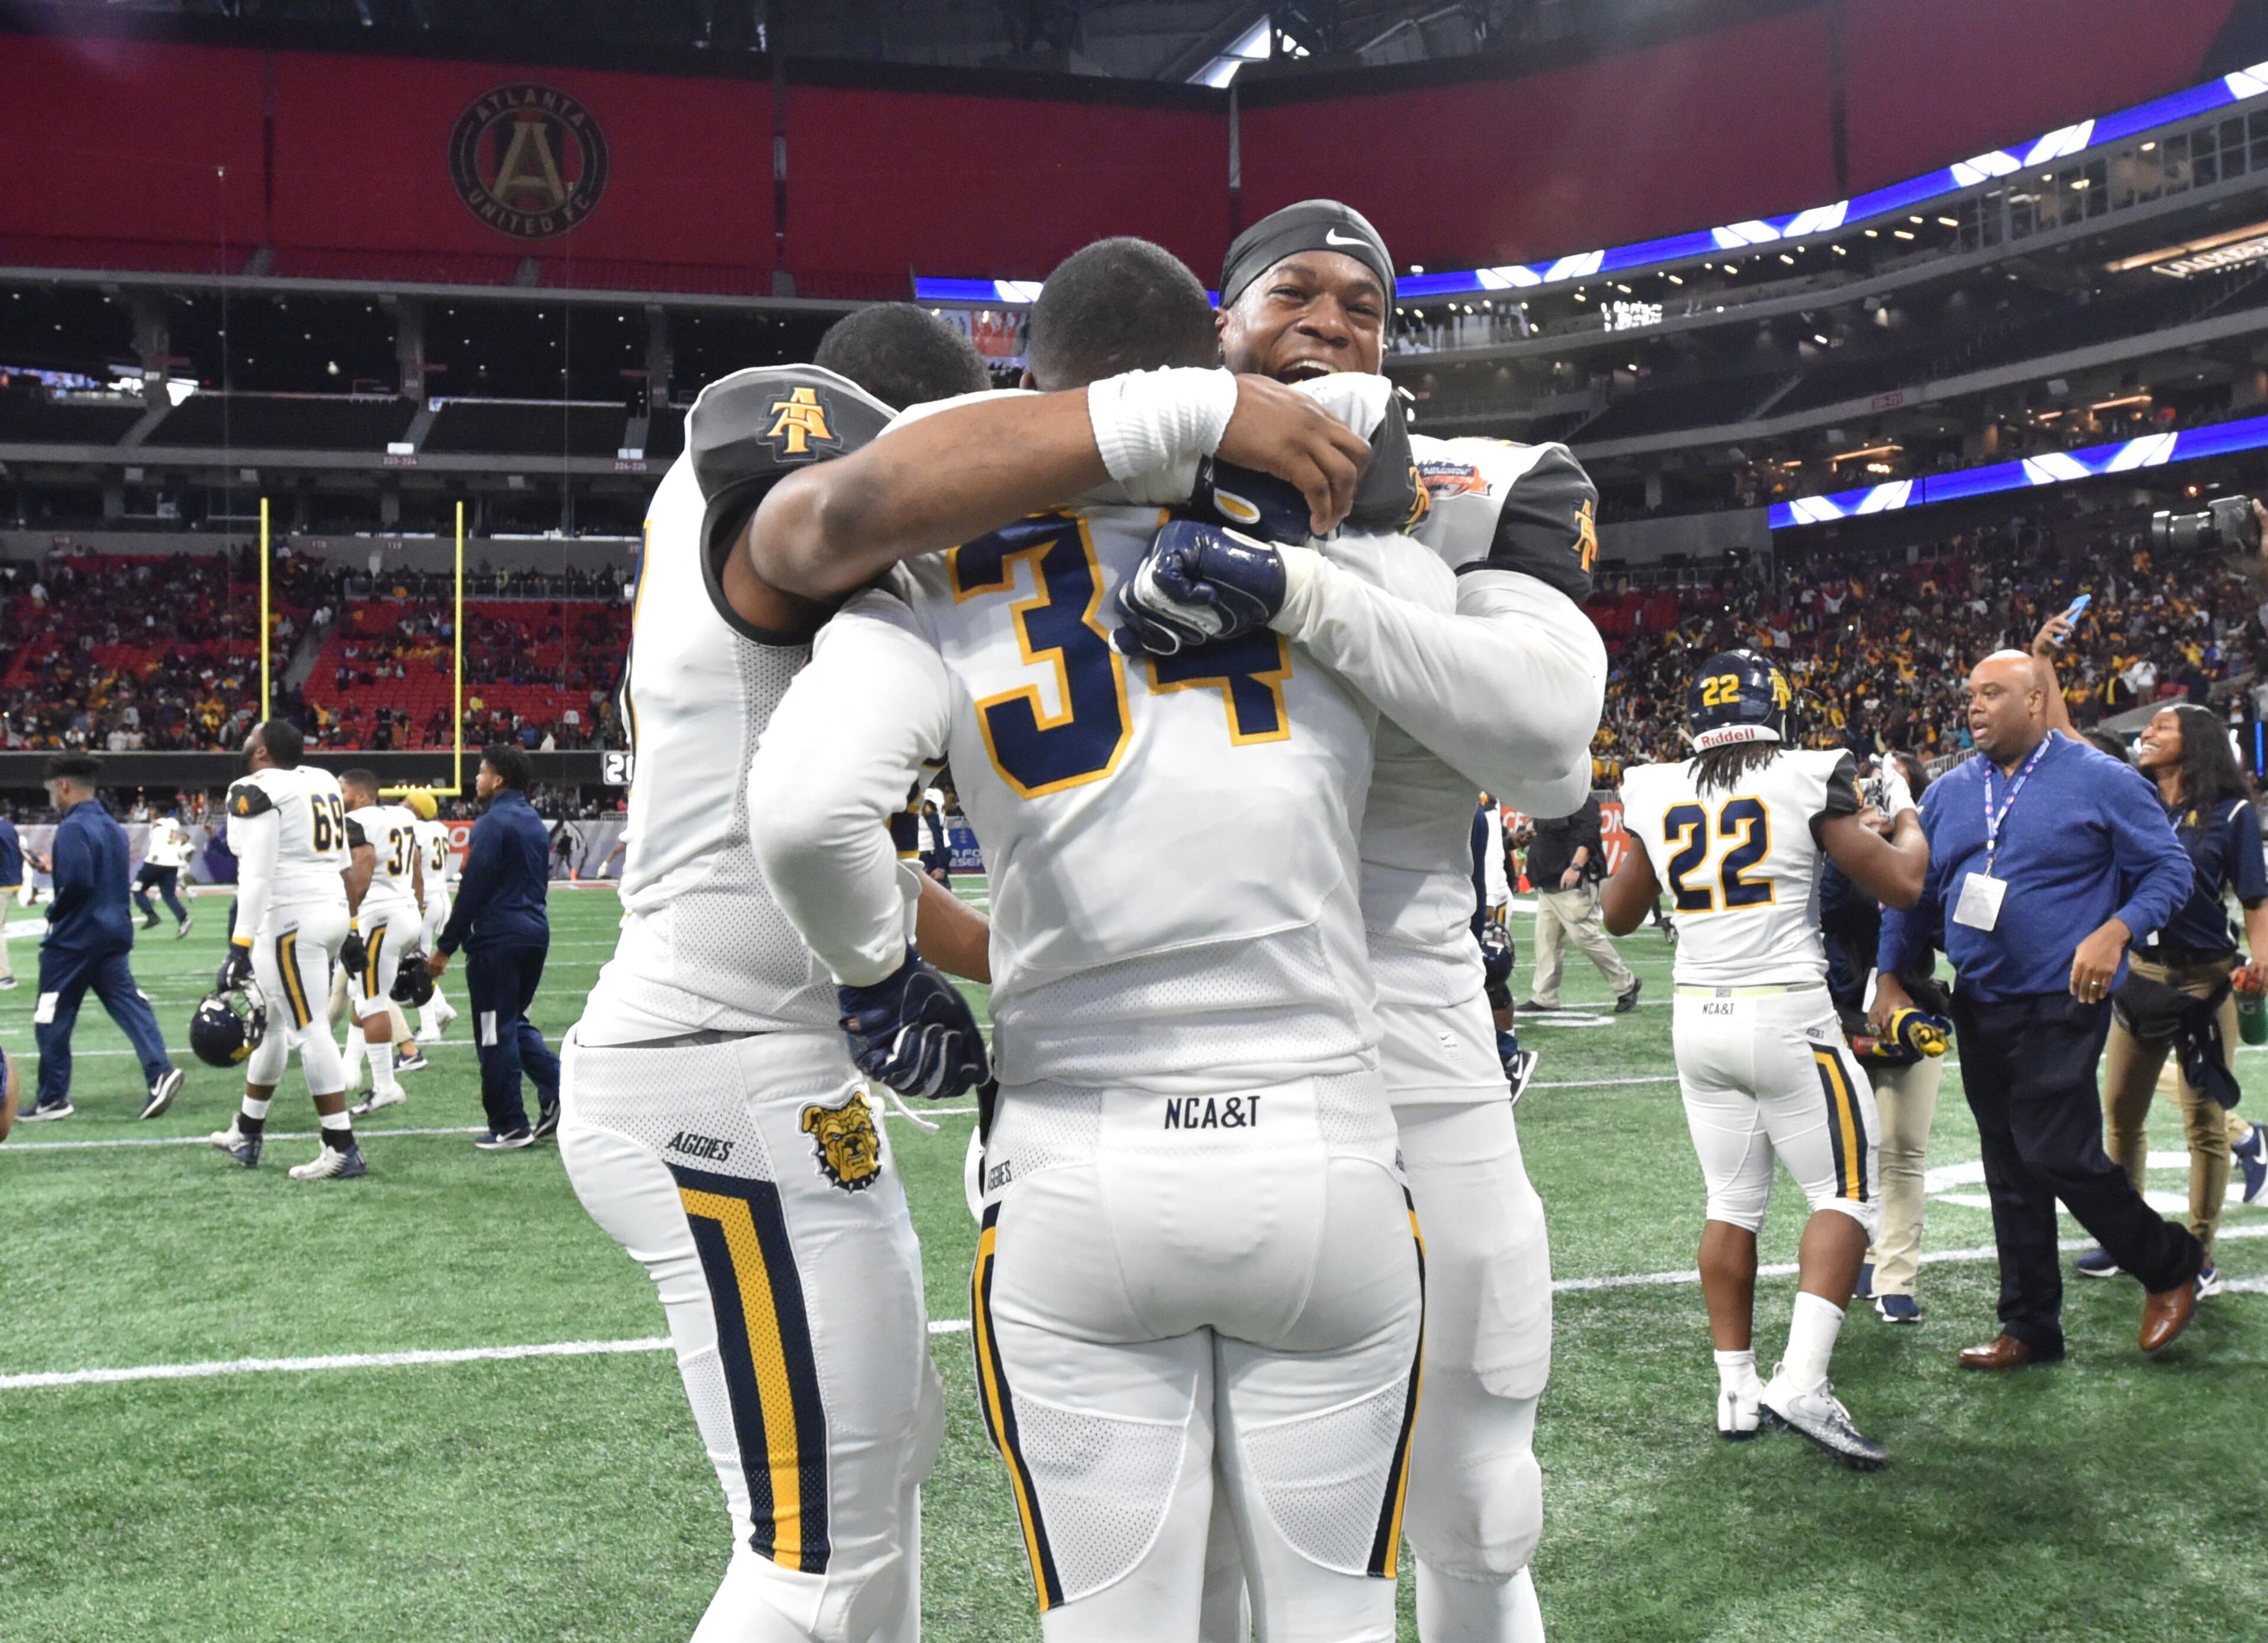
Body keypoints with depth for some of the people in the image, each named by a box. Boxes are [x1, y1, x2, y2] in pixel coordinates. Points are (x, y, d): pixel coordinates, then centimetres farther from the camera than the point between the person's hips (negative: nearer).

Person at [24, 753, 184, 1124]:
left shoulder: (73, 829, -16)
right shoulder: (113, 826, 12)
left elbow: (77, 882, -25)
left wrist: (55, 911, -9)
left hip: (73, 940, -8)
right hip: (113, 933, 8)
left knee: (52, 1018, 3)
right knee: (128, 1004, 3)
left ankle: (52, 1099, 10)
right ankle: (160, 1070, -15)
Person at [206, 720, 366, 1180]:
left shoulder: (257, 794, -11)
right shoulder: (322, 782, 13)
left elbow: (256, 876, -19)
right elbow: (342, 863, 18)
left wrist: (240, 948, -21)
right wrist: (345, 925, 27)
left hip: (291, 919, -9)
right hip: (332, 912, 9)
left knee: (309, 1031, -5)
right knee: (271, 1020, 20)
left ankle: (343, 1150, -4)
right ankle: (247, 1133, 32)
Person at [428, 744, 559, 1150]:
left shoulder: (493, 824, -13)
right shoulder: (535, 823, 13)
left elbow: (472, 892, -15)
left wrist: (445, 947, -10)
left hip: (497, 938, -8)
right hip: (535, 932, 8)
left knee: (496, 1033, 0)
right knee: (515, 1021, 20)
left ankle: (510, 1127, 4)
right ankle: (557, 1091, 5)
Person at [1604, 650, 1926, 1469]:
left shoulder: (1659, 795, 3)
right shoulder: (1807, 783, -8)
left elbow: (1619, 915, 14)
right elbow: (1900, 886, -3)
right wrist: (1907, 829, 17)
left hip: (1700, 1017, 5)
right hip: (1787, 1015, -5)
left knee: (1731, 1204, 13)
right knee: (1846, 1193, 4)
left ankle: (1736, 1390, 16)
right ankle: (1802, 1380, -9)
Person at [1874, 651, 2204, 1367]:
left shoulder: (2101, 781, -5)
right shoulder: (1949, 793, 10)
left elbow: (2169, 868, -4)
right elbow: (1914, 892, 16)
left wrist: (2114, 932, -19)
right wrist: (1889, 977, 8)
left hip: (2061, 1006, -6)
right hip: (1979, 1009, 6)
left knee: (2059, 1156, -12)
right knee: (2009, 1170, 11)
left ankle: (2171, 1264, 13)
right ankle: (2030, 1327, 21)